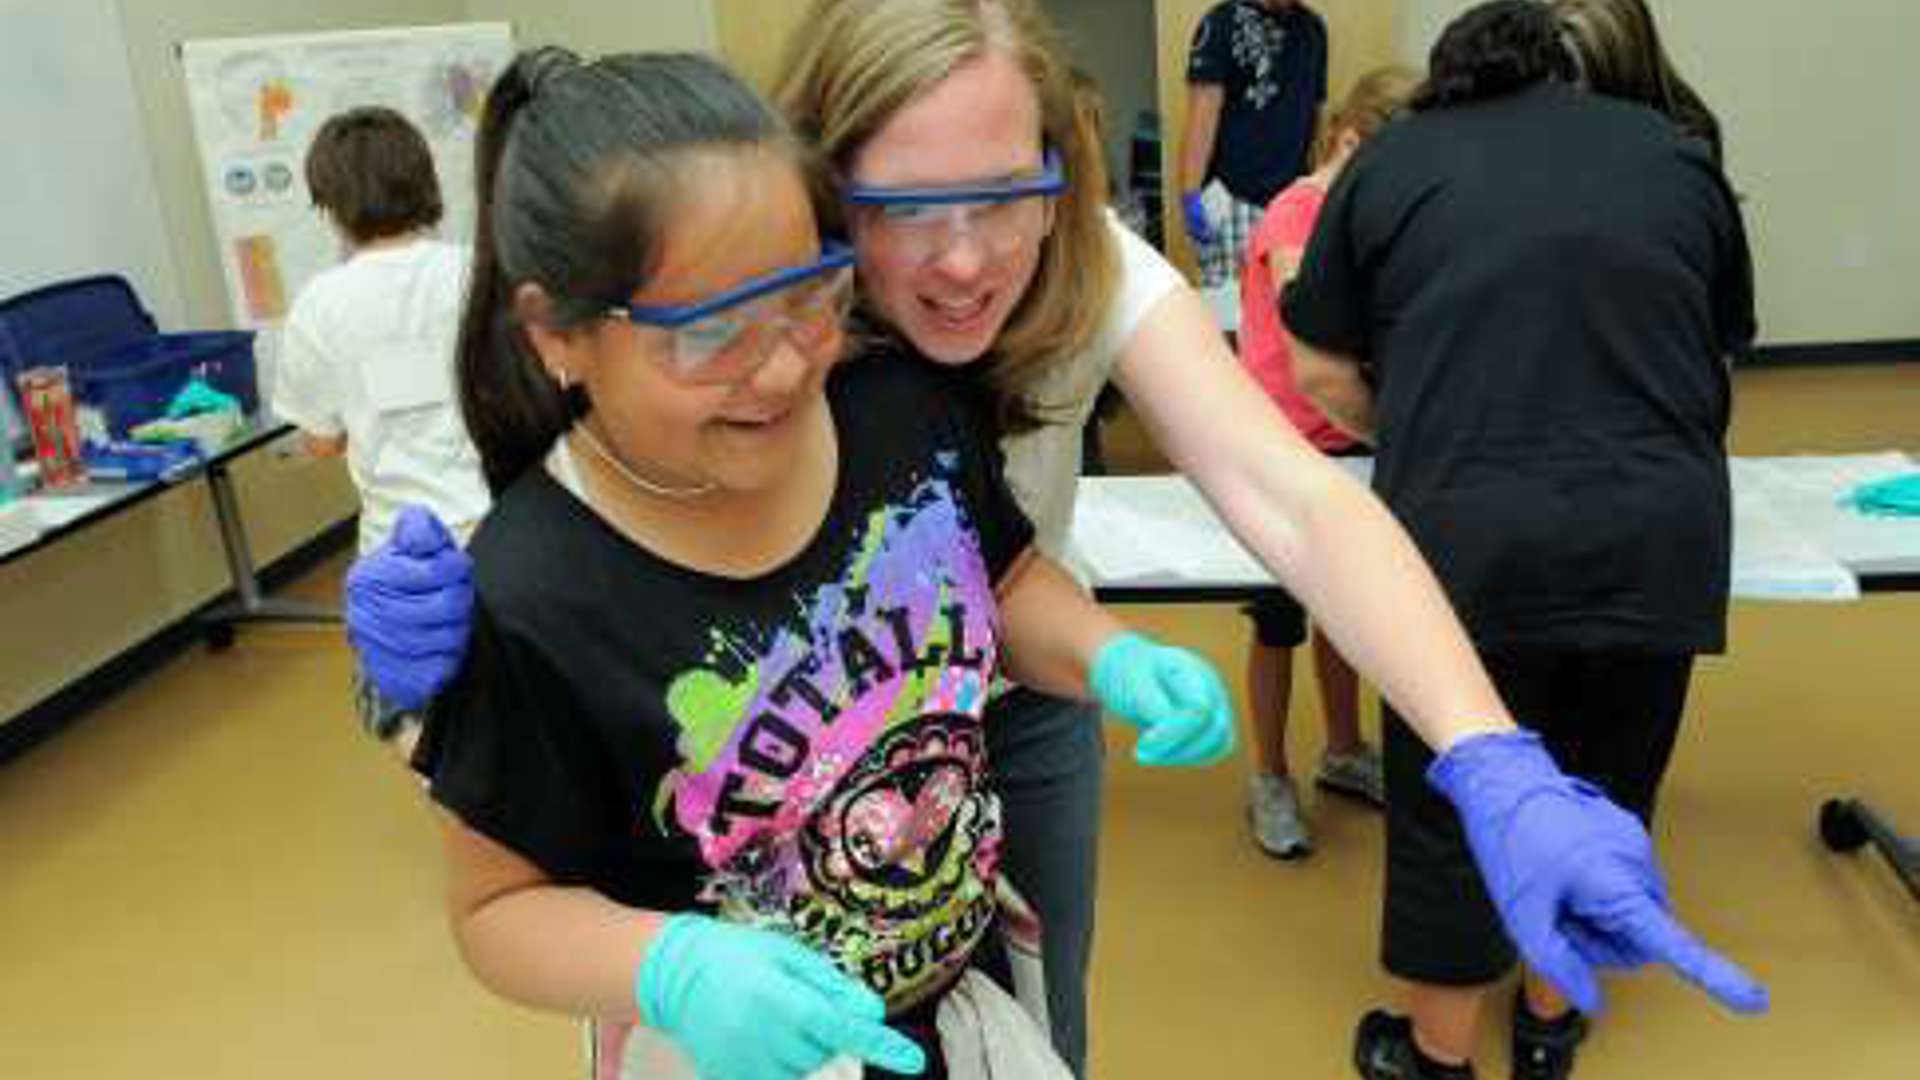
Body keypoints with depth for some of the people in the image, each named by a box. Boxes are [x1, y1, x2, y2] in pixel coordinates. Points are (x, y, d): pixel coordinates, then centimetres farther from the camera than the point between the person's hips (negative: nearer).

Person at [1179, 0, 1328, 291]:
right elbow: (1203, 110, -9)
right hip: (1233, 200, -5)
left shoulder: (1313, 28, 14)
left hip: (1291, 201, 5)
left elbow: (1314, 112, 19)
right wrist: (1191, 195, -16)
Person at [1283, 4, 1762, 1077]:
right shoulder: (1675, 151, 18)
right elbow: (1722, 344, 23)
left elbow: (1320, 368, 11)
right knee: (1604, 782, 20)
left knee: (1453, 798, 12)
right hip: (1660, 530, 3)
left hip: (1466, 535, -2)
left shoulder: (1391, 159, 12)